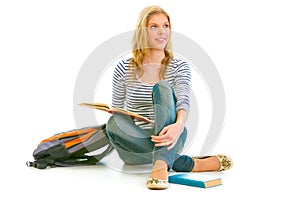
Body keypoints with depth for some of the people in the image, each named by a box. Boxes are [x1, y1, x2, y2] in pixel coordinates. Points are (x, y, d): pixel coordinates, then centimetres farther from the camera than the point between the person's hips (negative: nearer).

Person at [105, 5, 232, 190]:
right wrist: (115, 128, -12)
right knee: (115, 123, -33)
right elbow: (116, 111, 11)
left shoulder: (179, 67, 2)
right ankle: (191, 163, -29)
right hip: (135, 147, 1)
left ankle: (161, 164, -50)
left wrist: (179, 125, -39)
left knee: (163, 87, -26)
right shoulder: (124, 69, 4)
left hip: (169, 139, -1)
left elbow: (184, 100, -17)